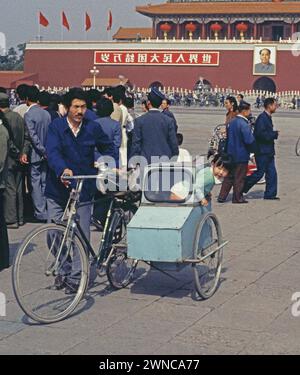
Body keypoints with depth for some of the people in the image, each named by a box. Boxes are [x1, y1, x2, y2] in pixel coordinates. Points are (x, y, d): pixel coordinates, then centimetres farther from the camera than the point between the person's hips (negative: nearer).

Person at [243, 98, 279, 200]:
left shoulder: (268, 117, 15)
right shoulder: (262, 118, -16)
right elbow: (260, 134, -24)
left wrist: (274, 134, 5)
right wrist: (275, 134, -16)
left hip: (268, 151, 10)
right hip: (262, 150, -10)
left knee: (272, 173, 7)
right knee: (260, 172, -4)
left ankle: (270, 194, 12)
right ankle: (241, 188, 8)